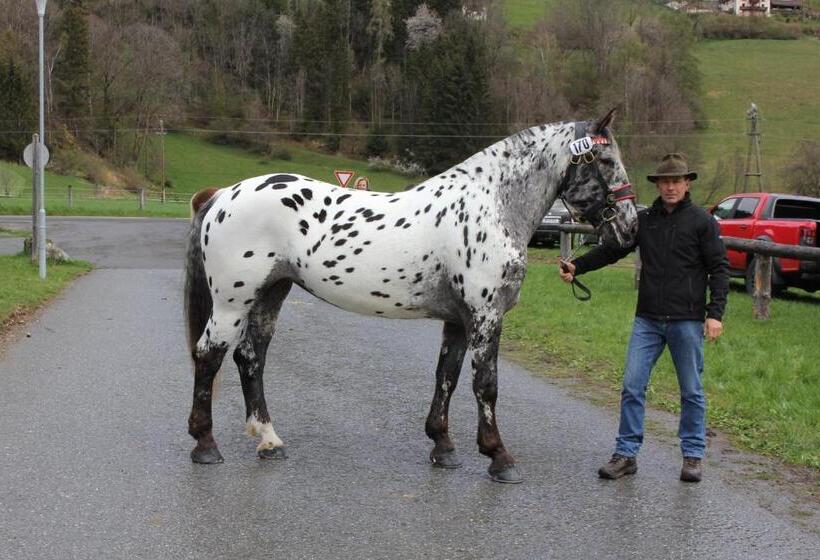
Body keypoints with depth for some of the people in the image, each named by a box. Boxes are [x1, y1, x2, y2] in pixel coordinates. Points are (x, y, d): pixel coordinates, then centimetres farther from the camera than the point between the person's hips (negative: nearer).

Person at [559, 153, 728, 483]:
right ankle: (626, 454, 8)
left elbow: (719, 268, -3)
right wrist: (577, 267, 1)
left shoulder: (702, 222, -2)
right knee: (632, 387, 0)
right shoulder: (644, 220, 9)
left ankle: (693, 456, 17)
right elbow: (611, 249, 14)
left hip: (687, 320, -3)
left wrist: (715, 313, -11)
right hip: (647, 320, 4)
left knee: (691, 391, 6)